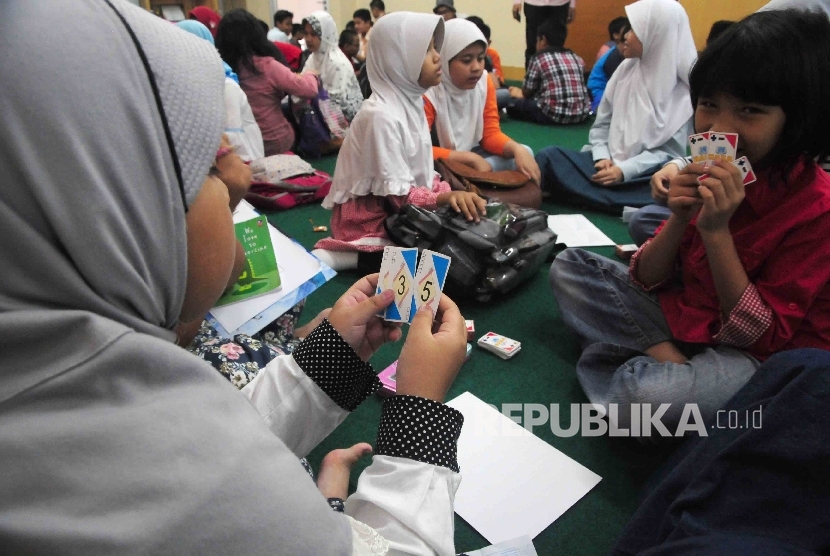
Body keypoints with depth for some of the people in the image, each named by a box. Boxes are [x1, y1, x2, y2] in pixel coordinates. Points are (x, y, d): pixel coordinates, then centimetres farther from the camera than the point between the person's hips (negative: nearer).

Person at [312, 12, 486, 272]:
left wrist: (449, 193, -8)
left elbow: (421, 171, 7)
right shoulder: (382, 115, -23)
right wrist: (446, 197, -34)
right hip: (369, 218, -8)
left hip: (399, 211, 9)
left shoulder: (410, 101, 4)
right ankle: (345, 256, -7)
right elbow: (397, 195, -23)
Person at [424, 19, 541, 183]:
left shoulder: (484, 81, -2)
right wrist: (472, 159, -27)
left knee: (524, 153, -10)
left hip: (469, 155, 7)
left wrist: (517, 149, -22)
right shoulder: (427, 93, -22)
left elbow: (491, 133, 0)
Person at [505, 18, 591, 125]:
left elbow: (527, 91, 8)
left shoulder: (539, 59, 1)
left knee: (512, 104, 7)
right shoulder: (577, 59, 15)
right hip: (581, 115, 6)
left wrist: (520, 94, 35)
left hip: (554, 115, -6)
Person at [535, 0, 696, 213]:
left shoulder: (683, 87, -4)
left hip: (646, 174, -4)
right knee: (548, 157, -20)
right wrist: (602, 158, -9)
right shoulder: (626, 69, 9)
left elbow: (671, 151, -8)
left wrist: (624, 170, -20)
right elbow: (602, 123, 10)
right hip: (610, 163, 4)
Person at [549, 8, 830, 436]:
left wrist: (716, 232, -28)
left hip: (758, 354, -6)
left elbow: (760, 335, -20)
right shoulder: (707, 171, -4)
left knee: (644, 392, -37)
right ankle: (660, 353, -14)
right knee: (568, 268, -5)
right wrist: (679, 218, -22)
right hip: (680, 310, 6)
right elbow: (645, 279, -3)